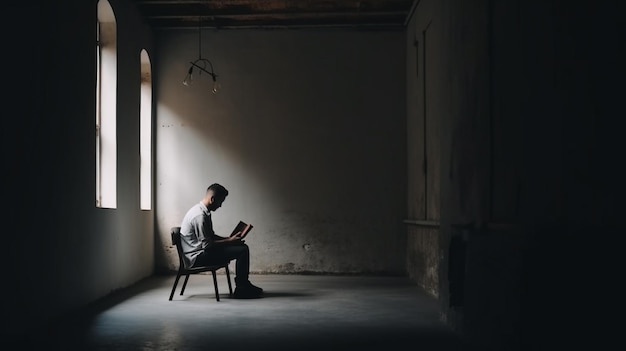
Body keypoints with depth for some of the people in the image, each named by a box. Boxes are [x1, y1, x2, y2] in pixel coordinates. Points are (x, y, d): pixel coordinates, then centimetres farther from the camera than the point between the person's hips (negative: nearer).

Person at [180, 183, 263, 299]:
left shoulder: (201, 210, 11)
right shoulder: (200, 215, -22)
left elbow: (211, 236, 22)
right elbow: (207, 246, -22)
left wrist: (229, 239, 7)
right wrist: (229, 241, -12)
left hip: (199, 253, 11)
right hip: (197, 258, -11)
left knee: (243, 246, 12)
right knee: (242, 250, -16)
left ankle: (244, 284, 17)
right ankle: (241, 289, -5)